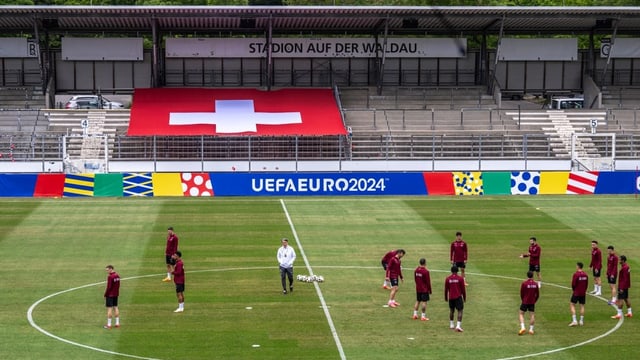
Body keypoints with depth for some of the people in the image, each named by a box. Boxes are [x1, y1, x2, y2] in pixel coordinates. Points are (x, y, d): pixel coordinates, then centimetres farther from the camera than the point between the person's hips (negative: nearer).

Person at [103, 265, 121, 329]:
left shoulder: (110, 276, -18)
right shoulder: (117, 275, 7)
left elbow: (109, 287, -19)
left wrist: (105, 295, -10)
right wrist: (117, 293, 17)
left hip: (110, 295, -8)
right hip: (116, 294, 8)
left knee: (109, 308, -4)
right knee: (115, 307, 14)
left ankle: (109, 325, -2)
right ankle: (117, 323, 16)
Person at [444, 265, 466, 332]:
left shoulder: (447, 279, 0)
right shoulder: (460, 278, -5)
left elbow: (446, 289, 5)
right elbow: (463, 289, -2)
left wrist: (446, 297, 18)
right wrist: (464, 297, 9)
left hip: (451, 297, 3)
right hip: (458, 297, -3)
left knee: (451, 310, 20)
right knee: (460, 311, -2)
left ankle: (451, 325, 26)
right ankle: (458, 326, -16)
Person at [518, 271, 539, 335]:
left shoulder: (524, 283, -11)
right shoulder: (535, 284, -1)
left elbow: (521, 293, -5)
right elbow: (537, 294, 5)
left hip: (525, 302, -3)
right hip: (532, 302, 3)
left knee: (521, 313, 9)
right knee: (532, 315, 9)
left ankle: (522, 327, -6)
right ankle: (531, 329, 7)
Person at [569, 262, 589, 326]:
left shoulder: (576, 274, -16)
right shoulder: (585, 274, 2)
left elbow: (573, 284, -15)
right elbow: (587, 284, 7)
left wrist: (574, 289, 4)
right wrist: (584, 290, 17)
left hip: (576, 293, -6)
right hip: (583, 293, 6)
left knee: (572, 305, 3)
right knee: (582, 306, 11)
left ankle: (574, 321, -7)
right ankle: (581, 321, 13)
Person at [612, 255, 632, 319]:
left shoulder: (624, 268, -21)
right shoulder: (627, 266, 10)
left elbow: (625, 279, -24)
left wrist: (621, 288, -23)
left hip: (622, 287, -10)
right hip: (626, 286, 10)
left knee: (620, 299, -7)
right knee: (626, 299, 16)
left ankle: (619, 314, -6)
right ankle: (629, 312, 22)